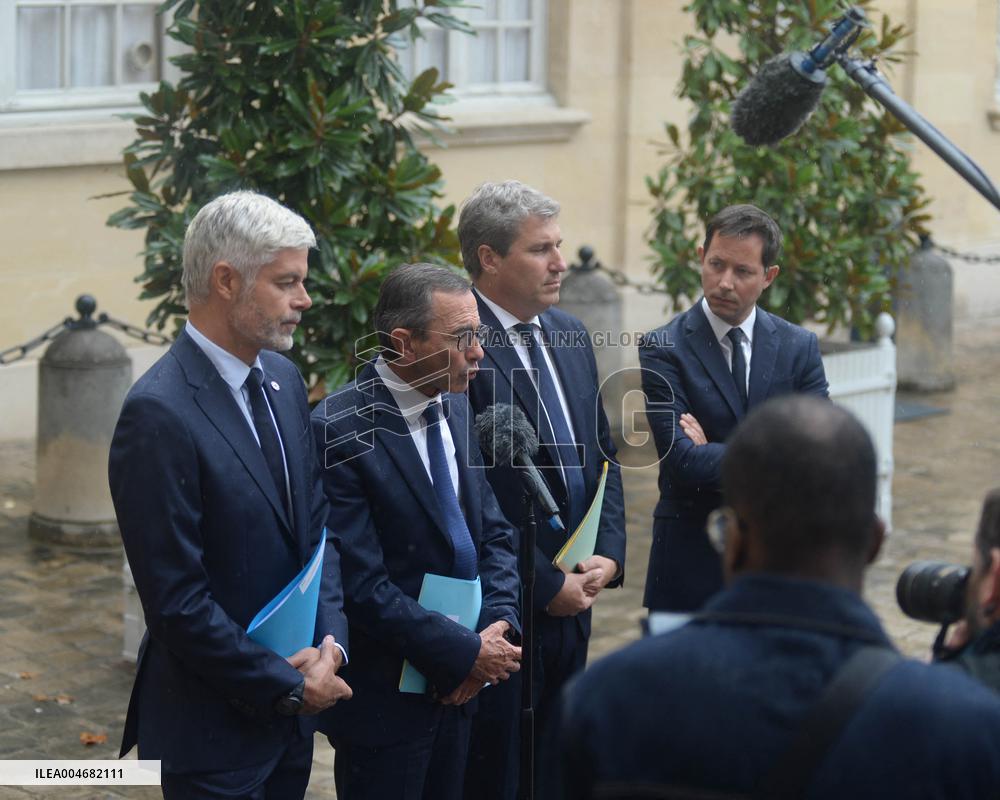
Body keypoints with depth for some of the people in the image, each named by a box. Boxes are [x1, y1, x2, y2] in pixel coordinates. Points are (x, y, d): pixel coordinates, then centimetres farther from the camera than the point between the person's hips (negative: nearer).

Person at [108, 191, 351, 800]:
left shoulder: (283, 379, 6)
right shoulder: (159, 413, -20)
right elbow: (176, 600, -20)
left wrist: (331, 642, -5)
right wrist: (290, 687, -13)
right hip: (215, 730, -7)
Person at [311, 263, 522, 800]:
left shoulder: (456, 409, 5)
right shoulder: (339, 430, -20)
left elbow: (494, 534, 10)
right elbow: (362, 585, -22)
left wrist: (498, 624, -7)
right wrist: (466, 652, -17)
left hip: (457, 690, 7)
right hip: (384, 695, -7)